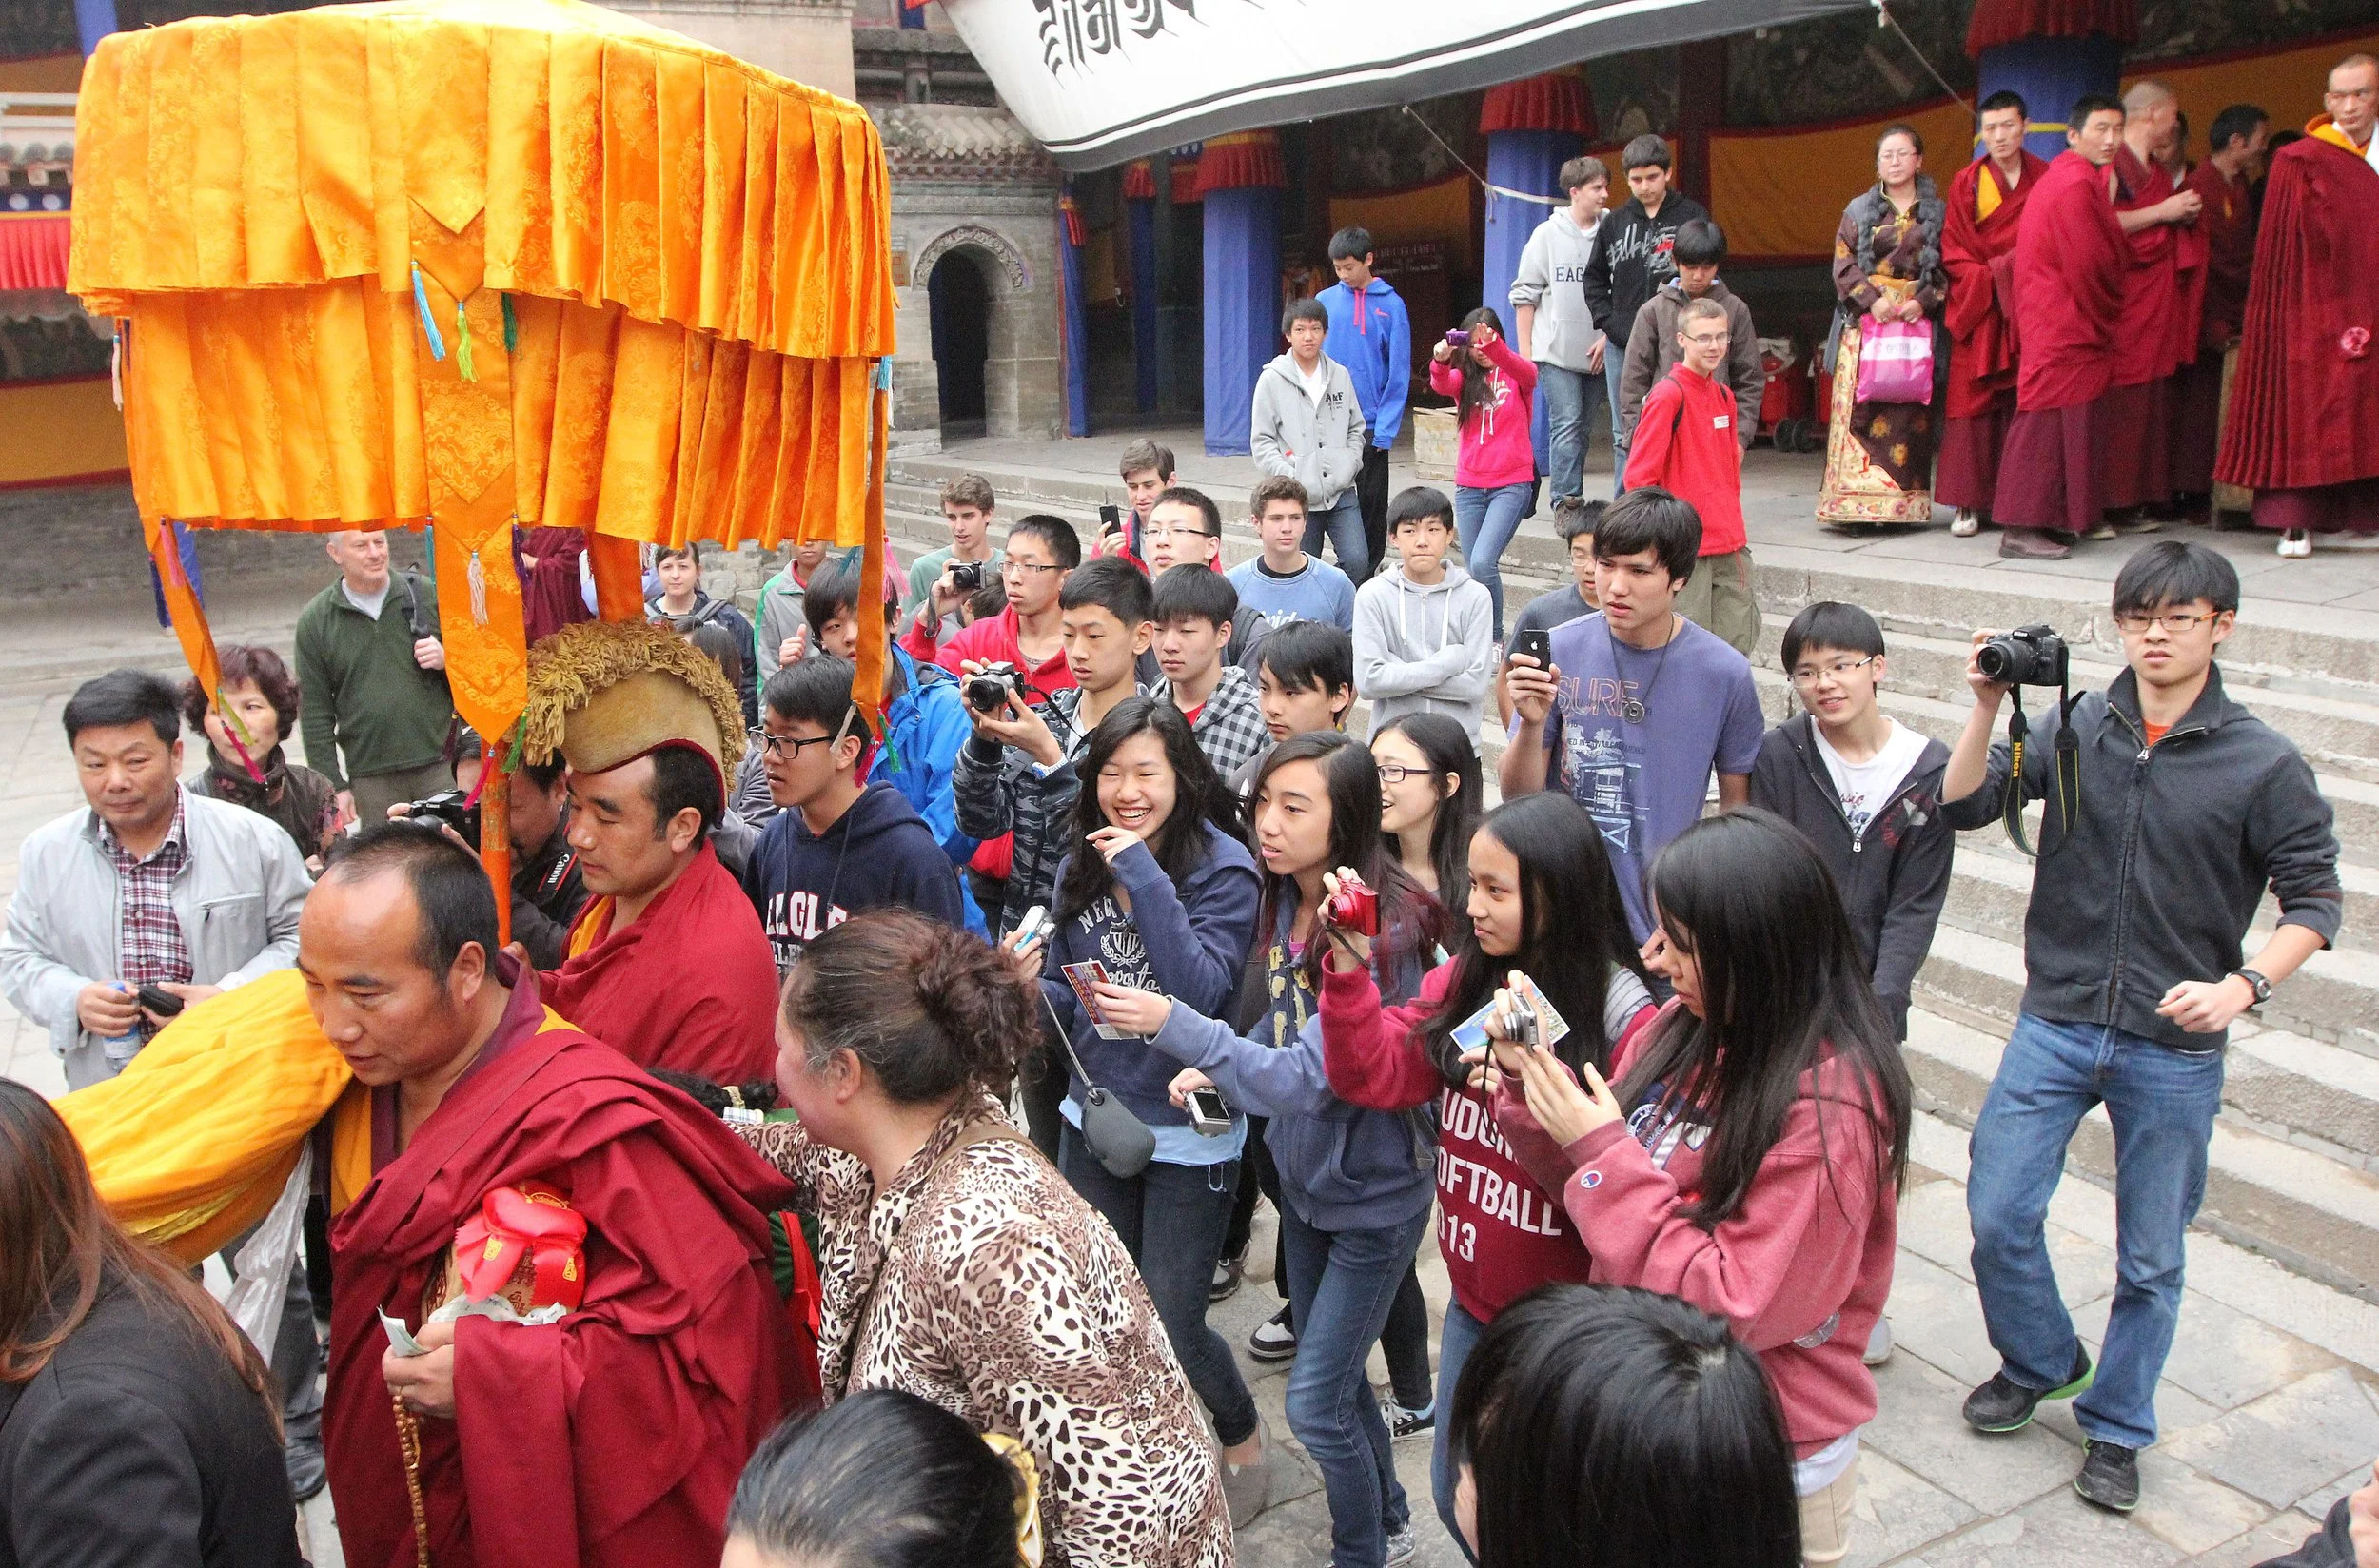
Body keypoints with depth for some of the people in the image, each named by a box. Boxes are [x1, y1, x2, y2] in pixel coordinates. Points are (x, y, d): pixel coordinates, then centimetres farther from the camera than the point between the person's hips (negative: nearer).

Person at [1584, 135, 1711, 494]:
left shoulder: (1692, 216, 2)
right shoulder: (1615, 223, 11)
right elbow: (1594, 277, 18)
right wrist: (1607, 321, 5)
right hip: (1622, 346, 3)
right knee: (1625, 436, 8)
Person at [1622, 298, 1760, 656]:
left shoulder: (1724, 396, 14)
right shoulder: (1668, 395, -10)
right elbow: (1638, 477, -14)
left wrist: (1730, 519, 17)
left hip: (1731, 545, 8)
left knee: (1741, 640, 9)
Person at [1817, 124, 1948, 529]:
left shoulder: (1937, 212, 11)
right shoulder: (1859, 210, 11)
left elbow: (1949, 267, 5)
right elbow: (1844, 264, 3)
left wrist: (1923, 300, -11)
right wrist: (1872, 299, -11)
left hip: (1918, 320, 0)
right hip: (1865, 322, 0)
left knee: (1910, 413, -4)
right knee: (1861, 408, -9)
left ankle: (1905, 502, -2)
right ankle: (1857, 501, -10)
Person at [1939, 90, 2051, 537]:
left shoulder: (2045, 178, 7)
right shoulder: (1966, 184, 3)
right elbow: (1954, 255, 1)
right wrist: (1994, 278, -12)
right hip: (1979, 309, -1)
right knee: (1974, 404, -4)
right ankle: (1969, 504, -3)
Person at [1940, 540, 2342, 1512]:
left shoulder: (2264, 764, -7)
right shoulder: (2078, 726, -1)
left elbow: (2313, 901, -3)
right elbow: (1964, 806, -3)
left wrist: (2244, 985, -19)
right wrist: (1989, 706, -17)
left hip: (2175, 1051, -1)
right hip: (2055, 1027, 2)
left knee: (2149, 1259, 11)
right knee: (1997, 1216, 2)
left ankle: (2116, 1427, 32)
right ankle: (2040, 1362, 31)